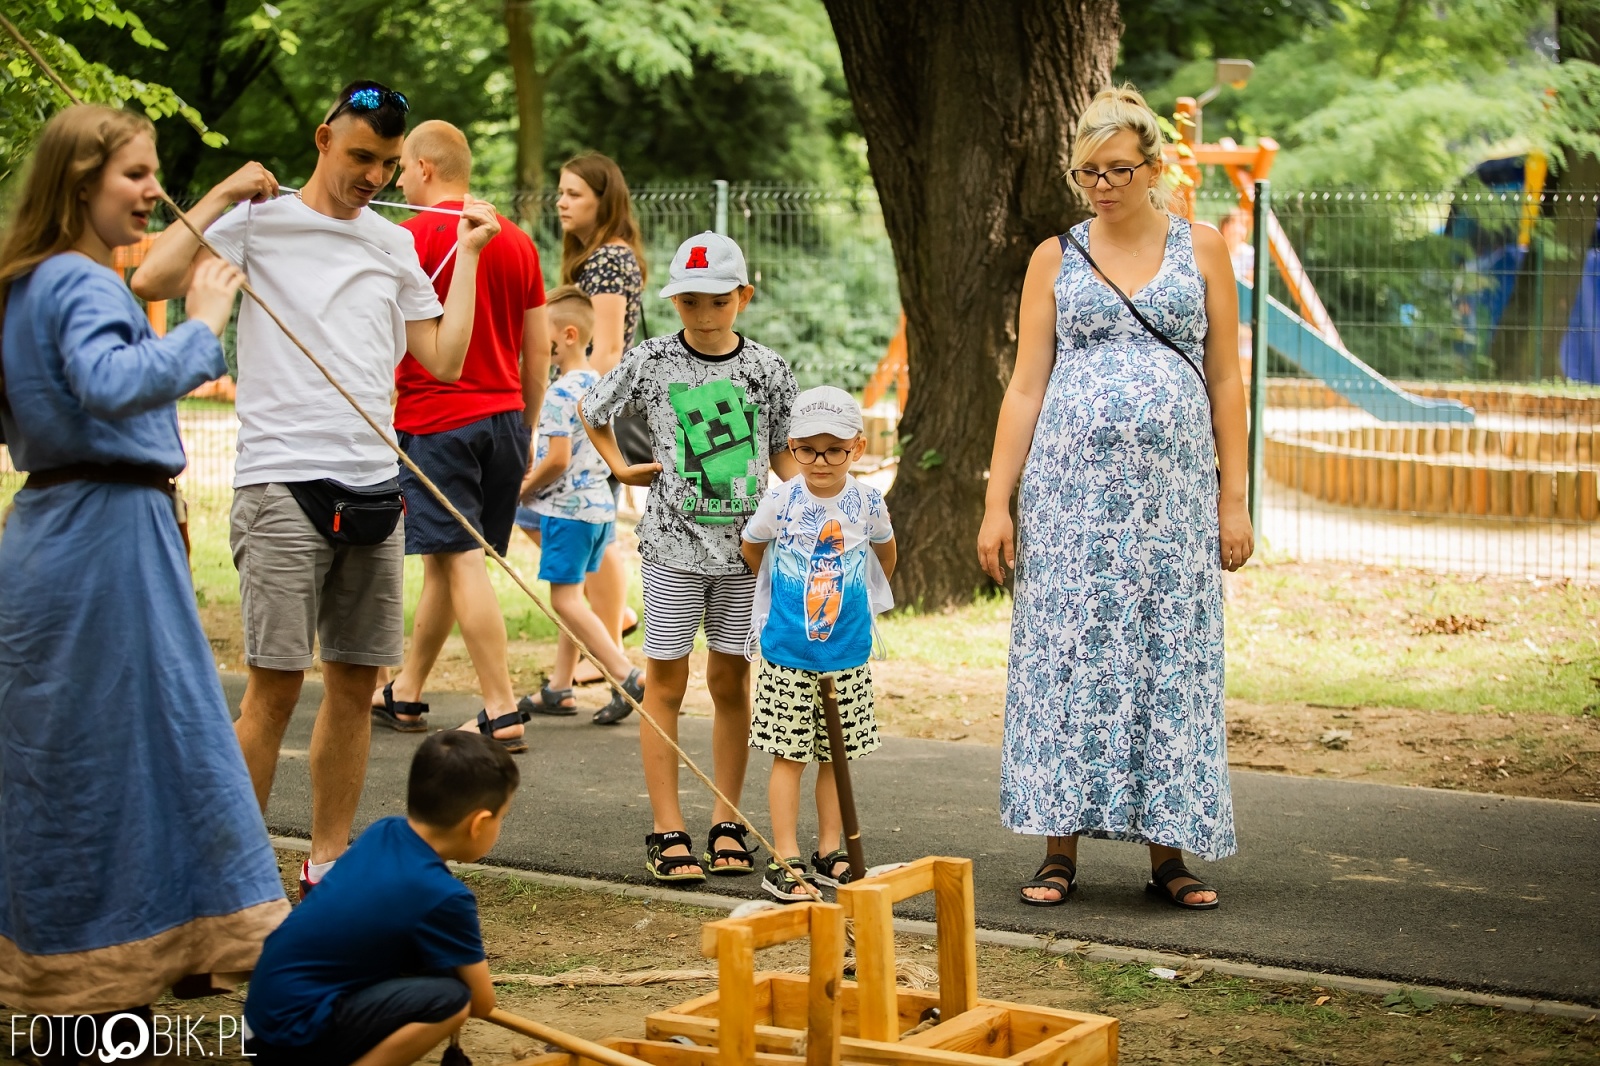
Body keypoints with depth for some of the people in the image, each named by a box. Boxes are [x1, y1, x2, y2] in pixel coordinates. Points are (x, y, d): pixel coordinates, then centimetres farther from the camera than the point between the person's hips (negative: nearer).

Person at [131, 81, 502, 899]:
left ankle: (328, 863, 17)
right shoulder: (259, 222, 2)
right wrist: (223, 194, -7)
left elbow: (444, 361, 13)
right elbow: (152, 281, -12)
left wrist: (469, 253, 14)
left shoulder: (395, 245, 17)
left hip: (374, 488, 5)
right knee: (276, 683, -7)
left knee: (356, 682, 7)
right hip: (283, 484, -5)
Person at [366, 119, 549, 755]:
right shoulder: (517, 241, 12)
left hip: (436, 420, -7)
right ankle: (404, 693, 27)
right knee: (442, 560, 15)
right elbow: (539, 350, 15)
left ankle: (502, 714, -12)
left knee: (461, 561, -7)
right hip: (504, 417, 7)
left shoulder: (412, 236, -7)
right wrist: (525, 431, 21)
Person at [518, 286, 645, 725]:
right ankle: (559, 688, 19)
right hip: (600, 504, 9)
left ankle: (629, 676, -11)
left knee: (564, 599, -5)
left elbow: (558, 459, -24)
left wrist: (526, 488, -7)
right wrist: (536, 479, 18)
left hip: (567, 507, -9)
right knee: (571, 597, 14)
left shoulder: (560, 393, -18)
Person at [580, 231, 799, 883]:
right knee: (665, 682, 1)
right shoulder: (651, 362, -1)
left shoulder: (767, 369, 2)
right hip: (674, 543, -1)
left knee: (731, 682, 8)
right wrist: (622, 468, 6)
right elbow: (591, 411, 15)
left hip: (745, 544, 1)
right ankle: (668, 834, 6)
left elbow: (787, 456, 9)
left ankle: (726, 828, 18)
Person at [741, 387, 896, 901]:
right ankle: (785, 859, 3)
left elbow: (885, 553, 17)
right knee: (789, 755, 0)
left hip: (847, 654, 2)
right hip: (787, 654, -2)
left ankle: (830, 852, 20)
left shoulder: (867, 503, -4)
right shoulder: (782, 501, -8)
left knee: (836, 756, 10)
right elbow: (750, 548, 11)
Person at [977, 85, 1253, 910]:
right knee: (1069, 656, -2)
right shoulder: (1055, 259, 7)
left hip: (1173, 491, 0)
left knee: (1171, 659, 2)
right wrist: (997, 504, -2)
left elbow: (1225, 381, 6)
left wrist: (1233, 499, 1)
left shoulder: (1202, 248, 7)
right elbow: (1025, 388, 5)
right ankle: (1061, 849, 6)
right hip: (1072, 488, 0)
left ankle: (1167, 850, 11)